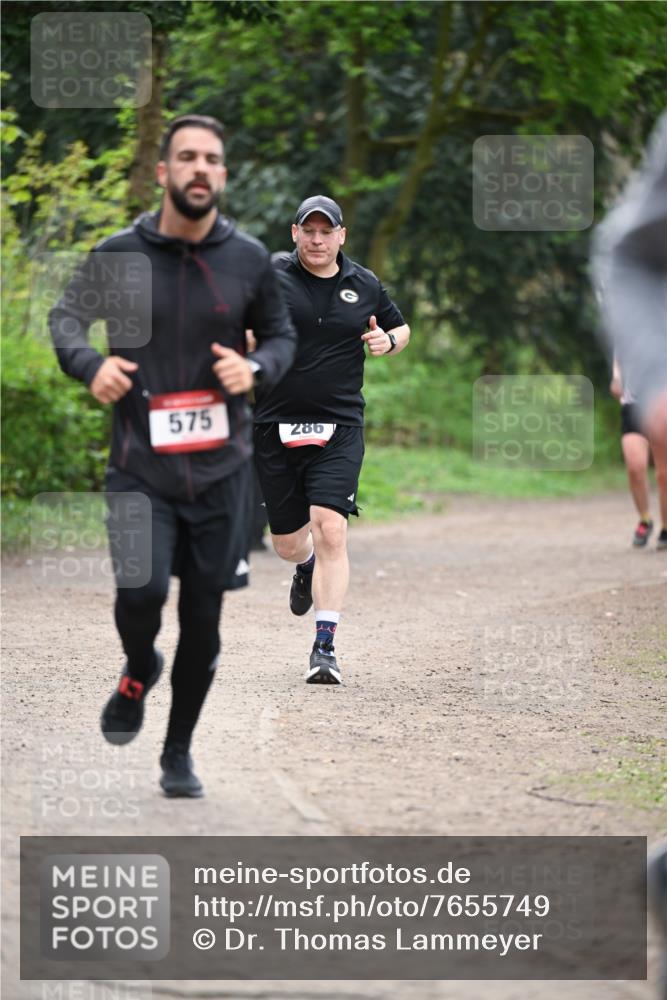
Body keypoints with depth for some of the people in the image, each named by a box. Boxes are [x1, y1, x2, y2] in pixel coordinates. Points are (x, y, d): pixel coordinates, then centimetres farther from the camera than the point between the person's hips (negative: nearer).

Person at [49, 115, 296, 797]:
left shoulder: (248, 259, 0)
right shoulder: (119, 255, -4)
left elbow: (282, 333, 13)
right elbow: (65, 319, 8)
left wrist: (257, 367, -9)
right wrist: (91, 364, -13)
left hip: (222, 467, 2)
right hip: (140, 466, -2)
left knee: (203, 616, 7)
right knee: (141, 590, -21)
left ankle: (178, 753, 26)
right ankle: (138, 671, 16)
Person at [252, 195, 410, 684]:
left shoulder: (364, 285, 6)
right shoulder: (271, 275, -2)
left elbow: (402, 327, 22)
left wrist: (389, 341, -1)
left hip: (339, 428, 0)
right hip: (276, 425, 0)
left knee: (330, 530, -17)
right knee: (288, 542, 11)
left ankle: (325, 645, -14)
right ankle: (308, 568, 50)